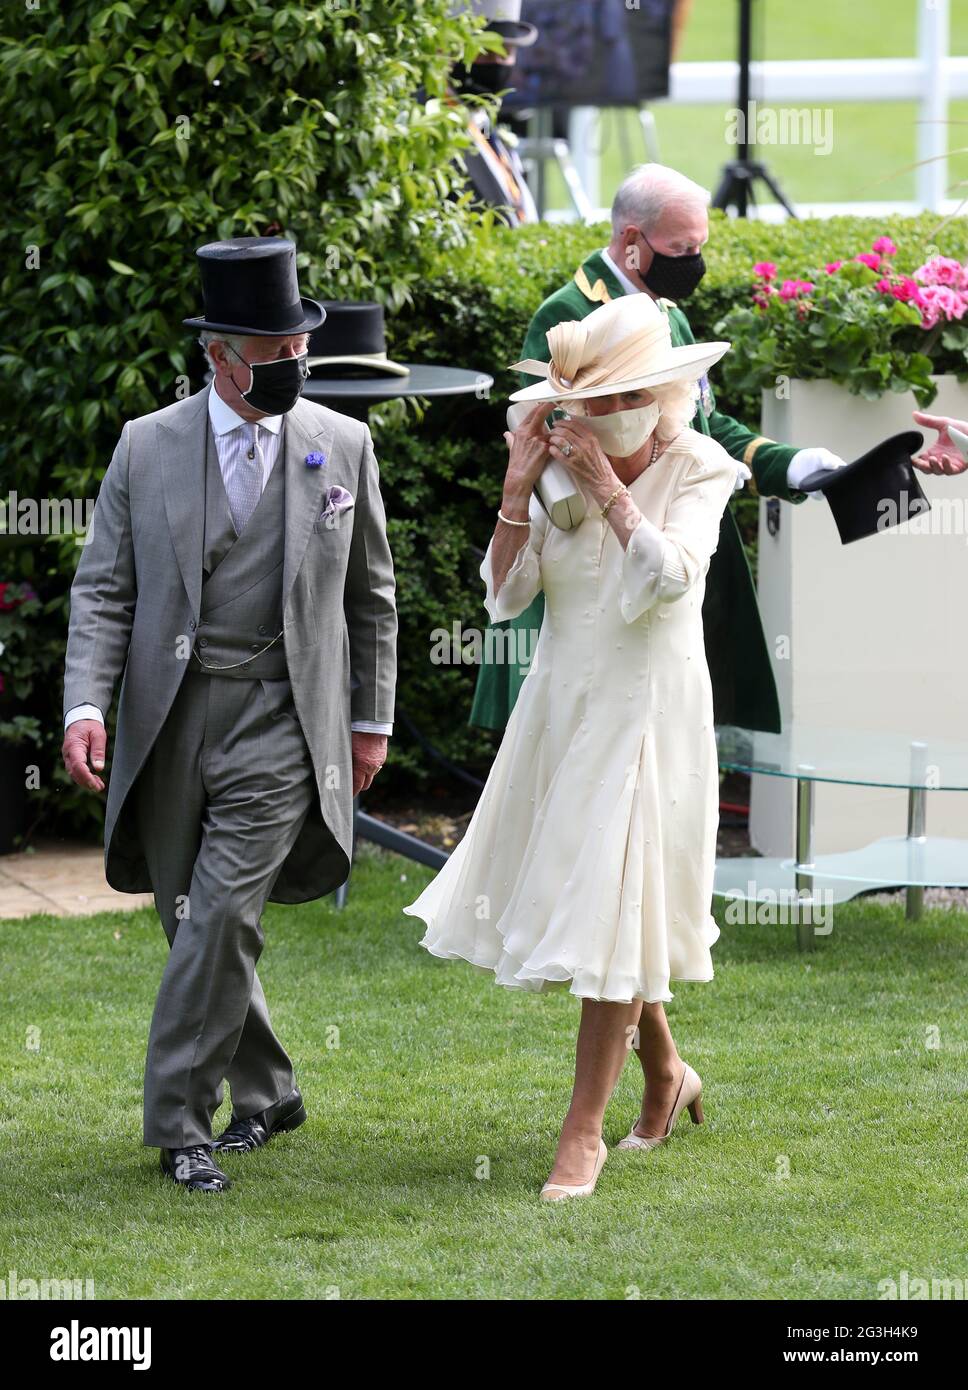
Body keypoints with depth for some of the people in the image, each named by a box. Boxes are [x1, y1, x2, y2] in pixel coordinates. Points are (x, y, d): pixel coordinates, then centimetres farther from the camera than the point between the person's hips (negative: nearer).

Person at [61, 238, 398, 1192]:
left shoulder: (342, 446, 4)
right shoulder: (146, 448, 3)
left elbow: (370, 595, 13)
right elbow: (103, 589, 3)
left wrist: (372, 719, 13)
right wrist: (86, 704, -11)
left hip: (278, 720, -2)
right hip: (168, 719, 2)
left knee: (222, 919, -13)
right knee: (193, 926, 9)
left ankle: (181, 1122, -8)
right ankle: (265, 1092, 27)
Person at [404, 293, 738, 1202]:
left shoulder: (697, 470, -8)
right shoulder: (560, 467, 1)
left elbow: (666, 576, -24)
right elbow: (506, 595, -4)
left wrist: (608, 486, -22)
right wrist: (516, 494, -14)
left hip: (646, 710, -5)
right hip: (561, 705, 5)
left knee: (612, 910, -6)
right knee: (571, 899, 12)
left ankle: (584, 1129, 0)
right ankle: (664, 1072, 34)